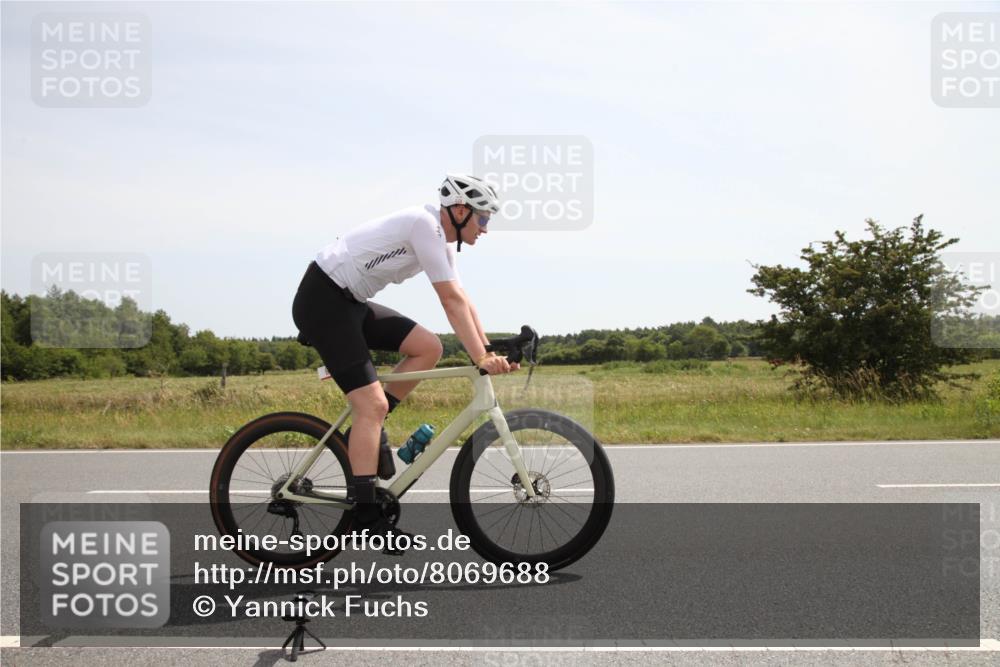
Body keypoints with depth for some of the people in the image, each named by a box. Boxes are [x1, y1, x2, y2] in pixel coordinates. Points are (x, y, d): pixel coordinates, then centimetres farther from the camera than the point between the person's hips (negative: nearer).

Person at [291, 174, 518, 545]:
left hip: (351, 303, 10)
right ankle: (366, 518, -13)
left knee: (428, 348, 1)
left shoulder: (440, 236, 11)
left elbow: (461, 299, 11)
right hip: (322, 300, -10)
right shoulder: (426, 225, -18)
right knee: (373, 403, -15)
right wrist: (481, 359, -22)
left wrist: (490, 351, 3)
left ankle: (366, 429, 9)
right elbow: (452, 300, -22)